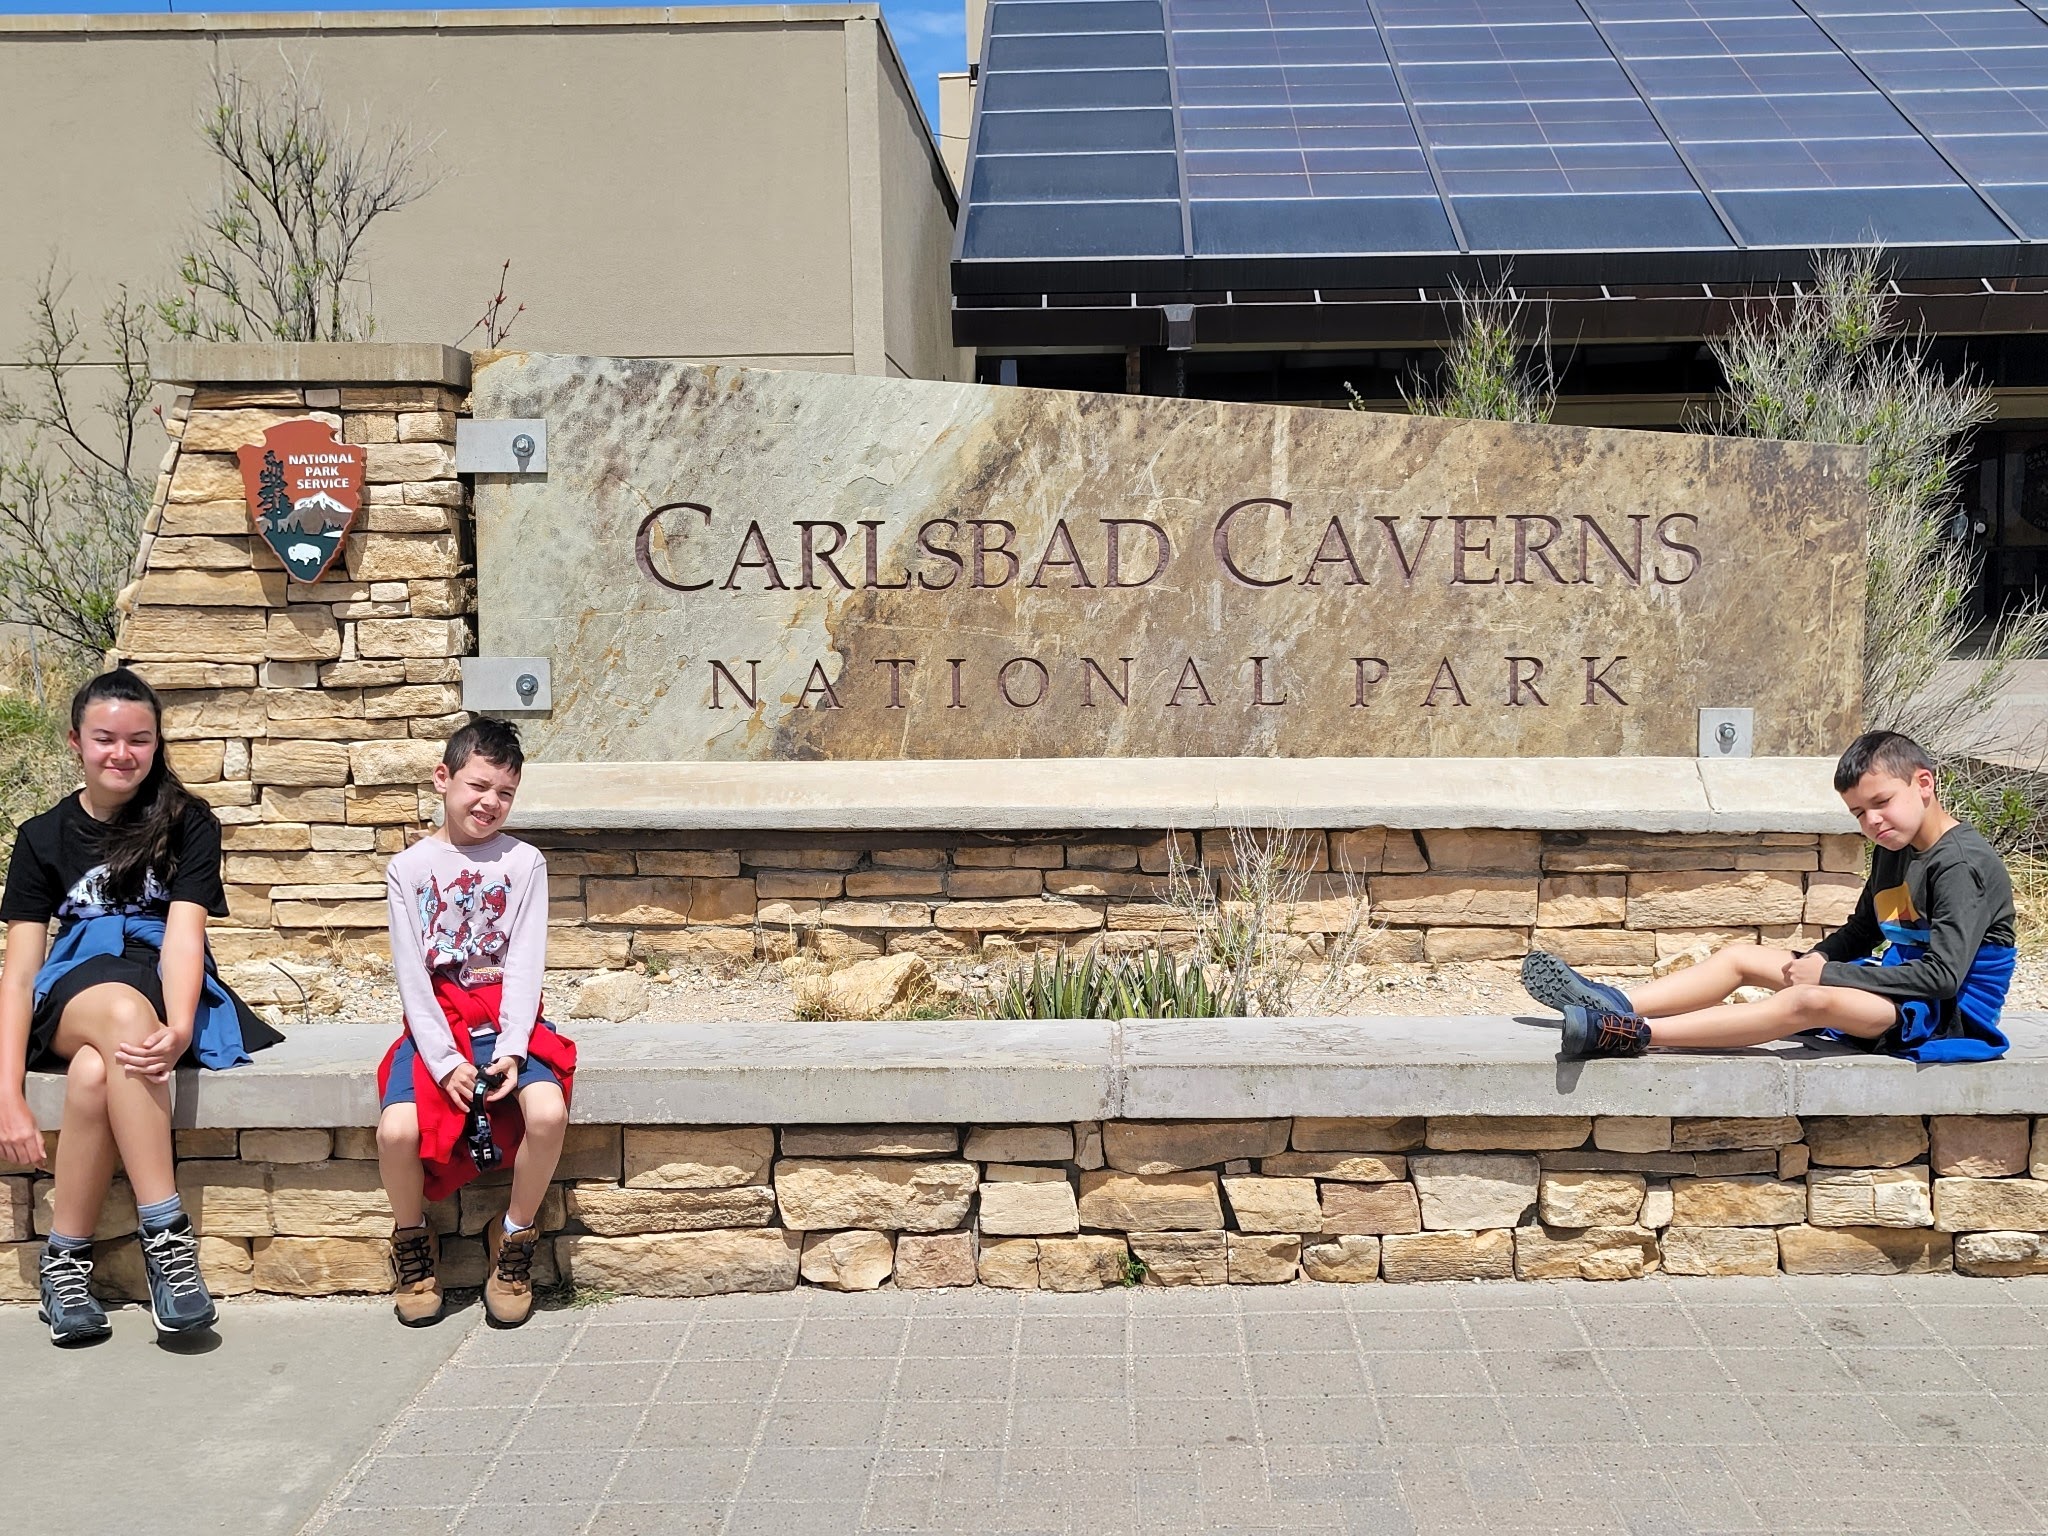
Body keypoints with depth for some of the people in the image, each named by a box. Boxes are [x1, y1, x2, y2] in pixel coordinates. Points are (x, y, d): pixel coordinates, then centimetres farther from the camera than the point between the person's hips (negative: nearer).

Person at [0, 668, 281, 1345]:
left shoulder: (187, 823, 5)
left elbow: (184, 932, -9)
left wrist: (179, 1028, -31)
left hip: (168, 992, -1)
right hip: (73, 995, 1)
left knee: (94, 1073, -36)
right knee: (123, 1011, -38)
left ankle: (66, 1261, -22)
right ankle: (168, 1235, -37)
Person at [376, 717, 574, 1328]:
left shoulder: (523, 863, 6)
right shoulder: (408, 869, 5)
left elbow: (526, 964, -2)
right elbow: (411, 976, -2)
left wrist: (510, 1050, -15)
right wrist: (444, 1060, -14)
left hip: (507, 1020, 0)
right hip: (436, 1024, 0)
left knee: (547, 1112, -29)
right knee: (396, 1130, -26)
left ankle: (514, 1237, -2)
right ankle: (413, 1244, 5)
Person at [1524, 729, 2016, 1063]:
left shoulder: (1963, 864, -17)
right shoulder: (1893, 853, 13)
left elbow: (1943, 973, -25)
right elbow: (1860, 932, 21)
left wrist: (1828, 974, -21)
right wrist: (1815, 960, -1)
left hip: (1946, 1012, -10)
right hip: (1894, 984, 10)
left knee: (1809, 1001, -36)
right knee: (1738, 956, 5)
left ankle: (1634, 1034, -45)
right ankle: (1617, 1005, -12)